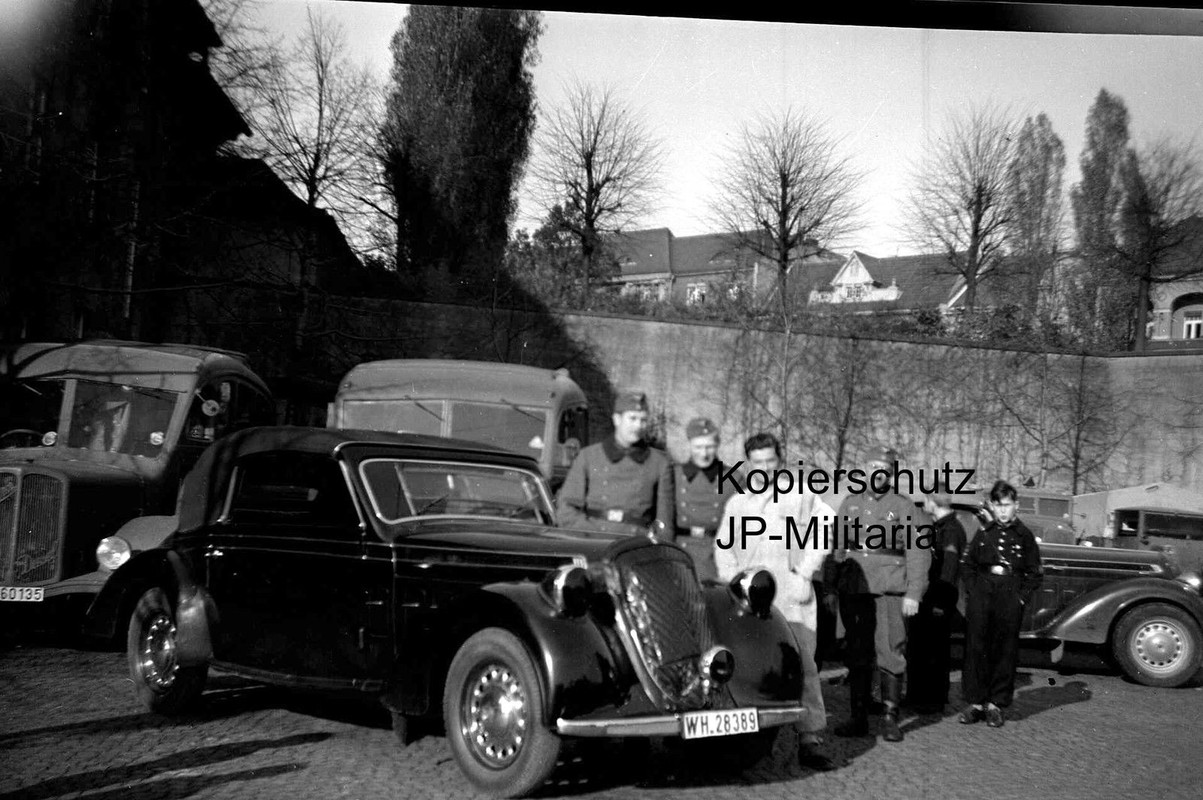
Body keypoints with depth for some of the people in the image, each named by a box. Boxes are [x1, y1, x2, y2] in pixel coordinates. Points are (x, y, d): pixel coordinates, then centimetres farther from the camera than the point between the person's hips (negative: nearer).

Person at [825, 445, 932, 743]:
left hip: (890, 592, -4)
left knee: (890, 653, -6)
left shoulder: (906, 508, 3)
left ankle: (890, 718, 1)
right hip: (852, 589, 4)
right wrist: (830, 586, 10)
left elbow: (918, 554, -2)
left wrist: (913, 594, -10)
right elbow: (837, 547, 16)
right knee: (856, 655, 7)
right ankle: (858, 717, 14)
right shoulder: (850, 504, 15)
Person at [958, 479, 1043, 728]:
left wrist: (1022, 597, -3)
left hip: (1011, 597, -1)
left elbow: (1034, 574, 8)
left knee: (1005, 650, 2)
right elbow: (967, 564, 13)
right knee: (976, 647, -2)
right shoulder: (984, 533, 9)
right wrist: (972, 590, 1)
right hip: (981, 593, 1)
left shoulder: (1024, 535, 5)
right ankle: (975, 701, 5)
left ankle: (995, 703, 10)